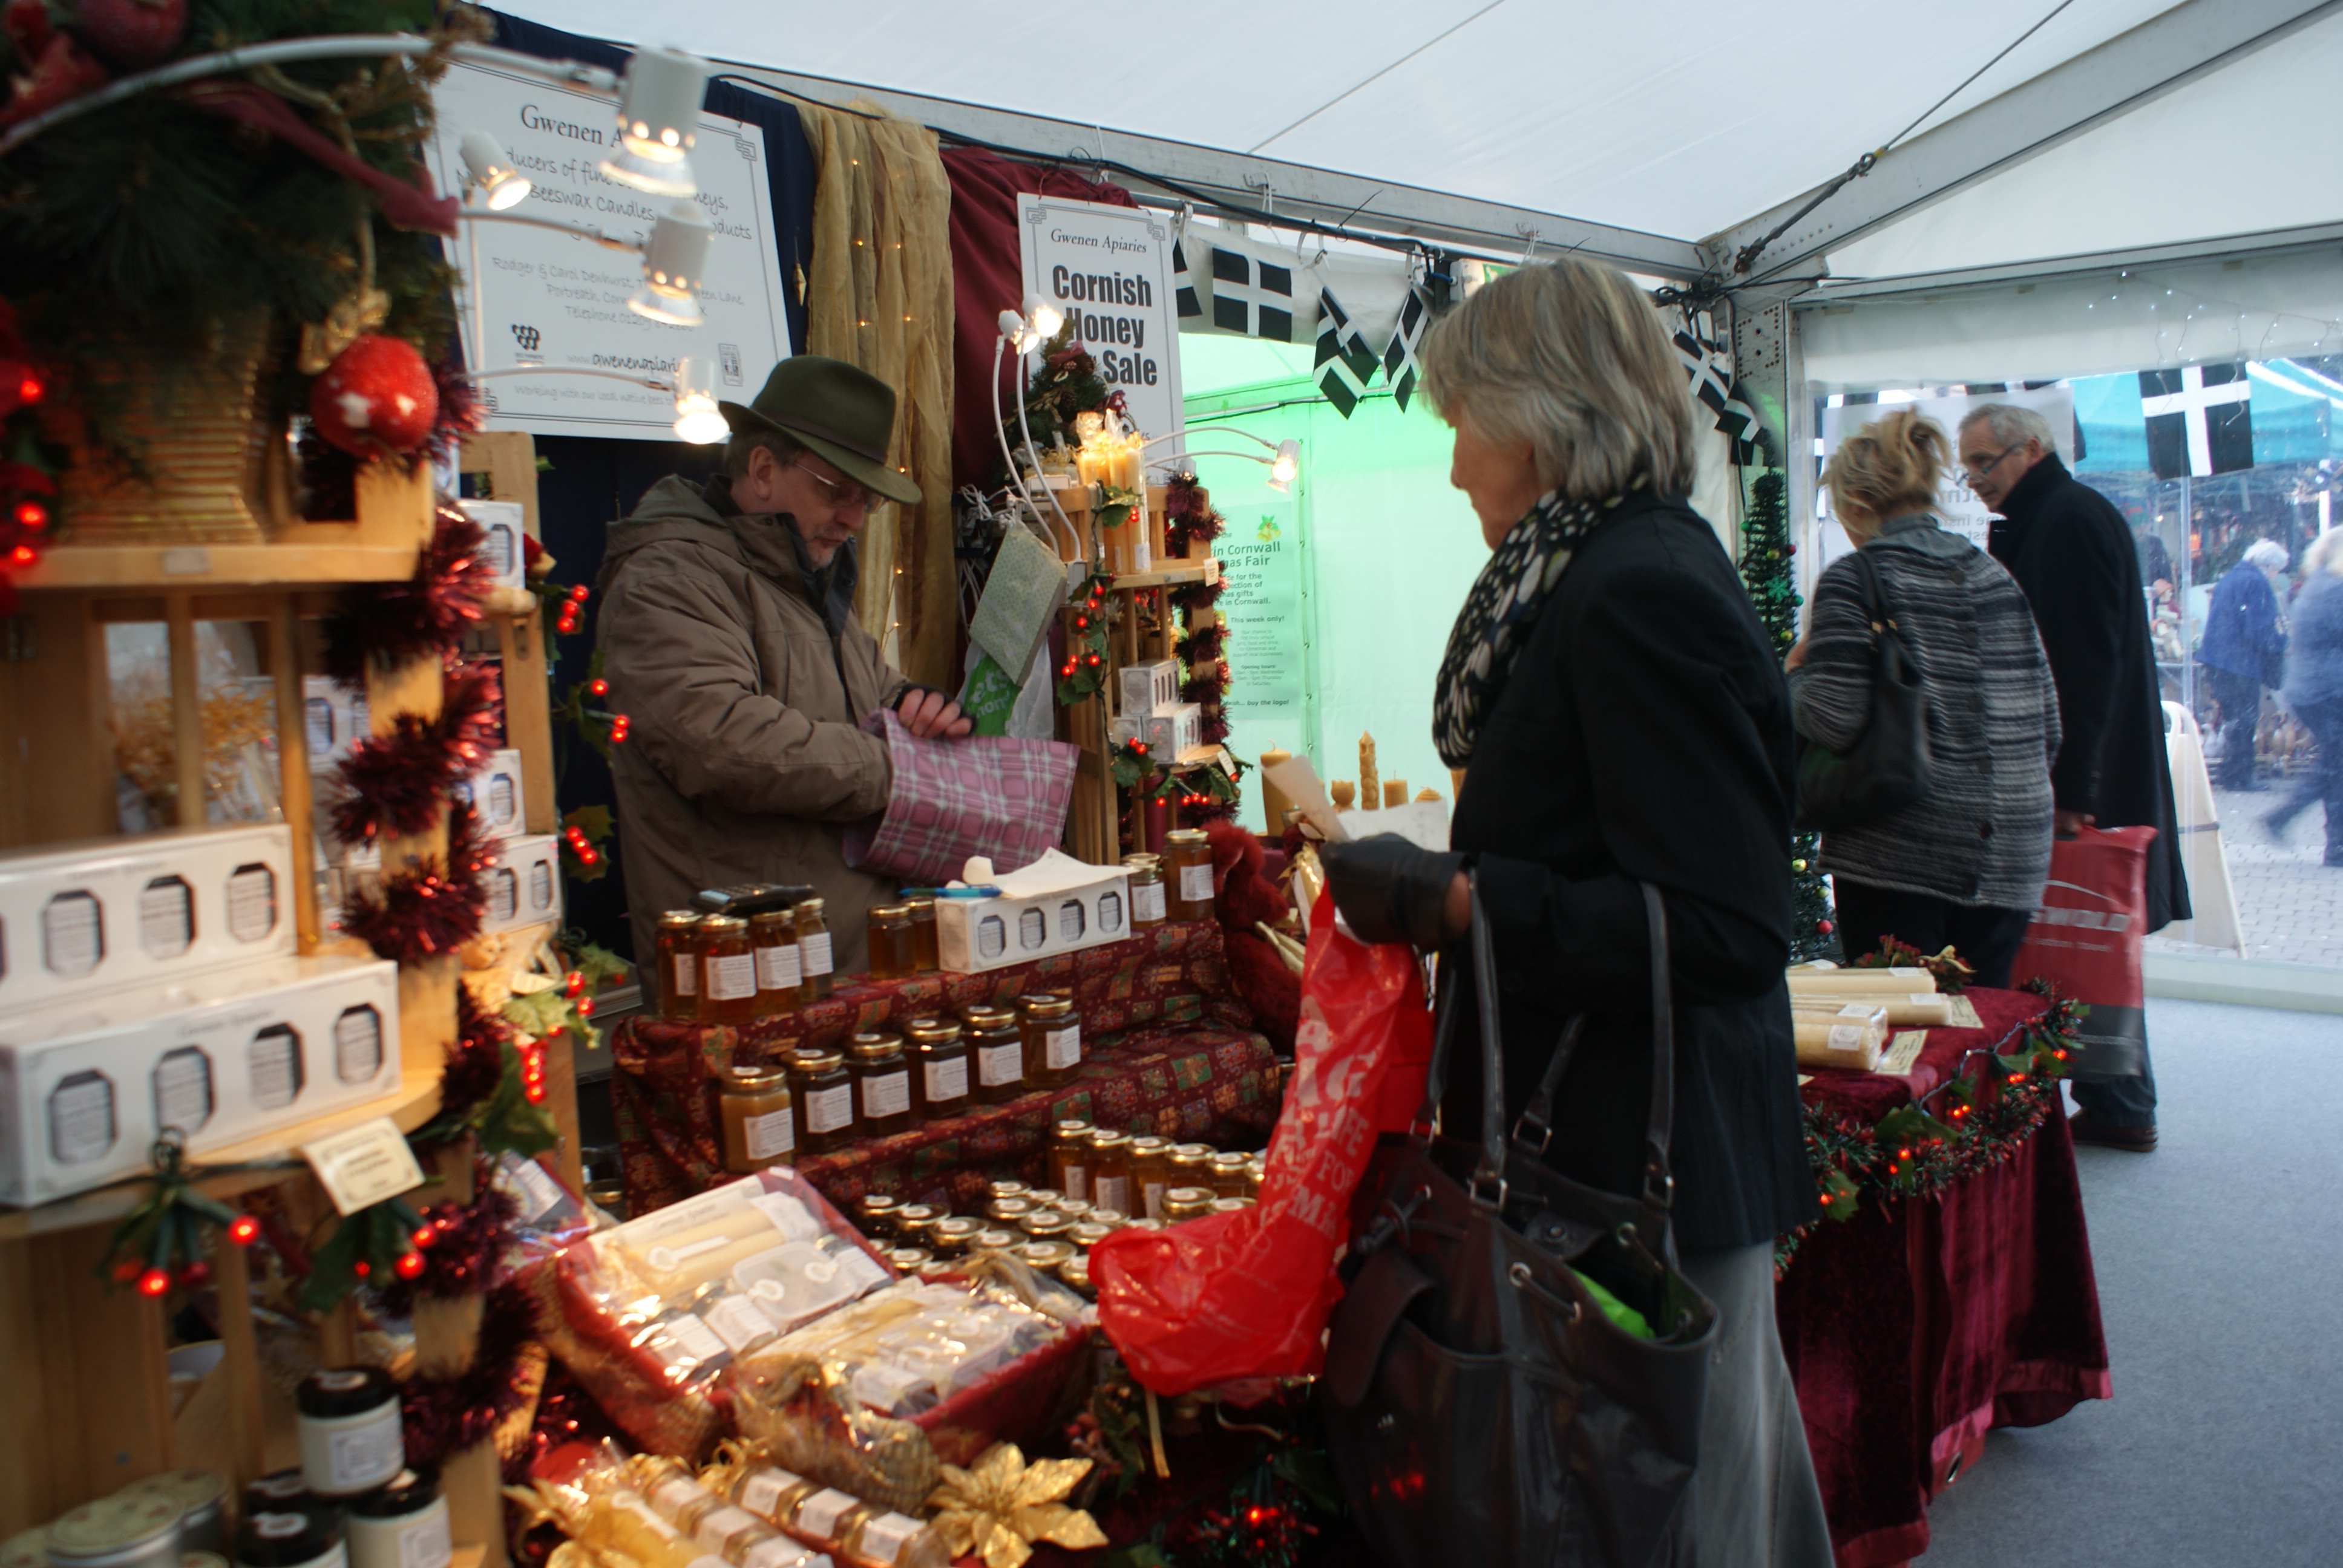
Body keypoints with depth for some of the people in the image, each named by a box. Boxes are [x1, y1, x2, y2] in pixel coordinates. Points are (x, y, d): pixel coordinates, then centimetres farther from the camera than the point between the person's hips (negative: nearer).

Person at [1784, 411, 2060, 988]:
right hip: (2010, 864, 6)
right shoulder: (1995, 577, 11)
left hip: (1898, 860, -6)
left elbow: (1834, 720, -17)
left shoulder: (1854, 578, -7)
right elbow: (2047, 729, 12)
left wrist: (1795, 674, 2)